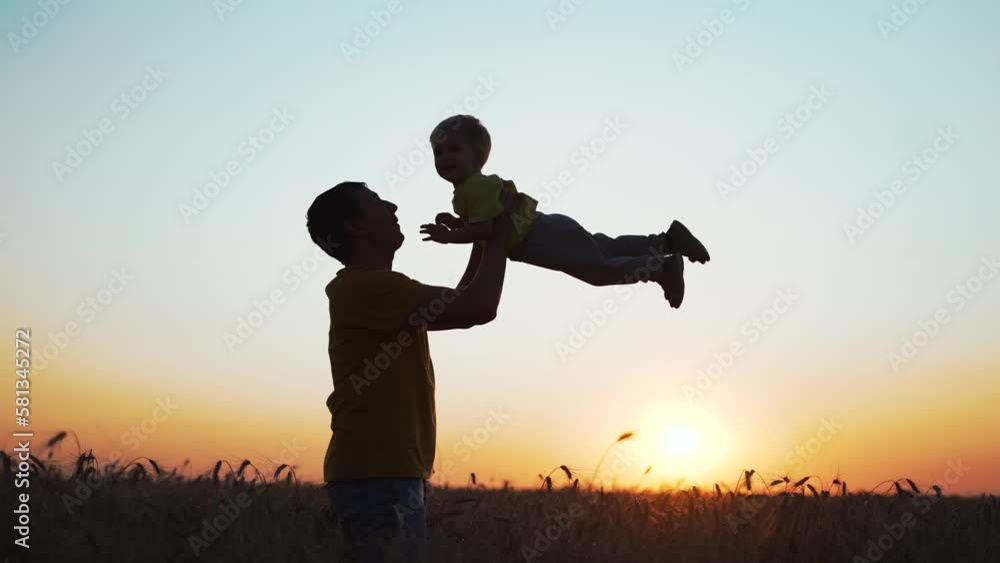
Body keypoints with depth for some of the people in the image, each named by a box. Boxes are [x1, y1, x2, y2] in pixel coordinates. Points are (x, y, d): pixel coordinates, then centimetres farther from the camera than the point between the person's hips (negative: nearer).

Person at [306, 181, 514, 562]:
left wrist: (483, 242, 23)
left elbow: (456, 307, 30)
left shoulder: (375, 289, 20)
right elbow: (479, 308, -18)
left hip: (385, 472, 10)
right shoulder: (366, 285, -14)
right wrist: (499, 235, -3)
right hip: (376, 475, -10)